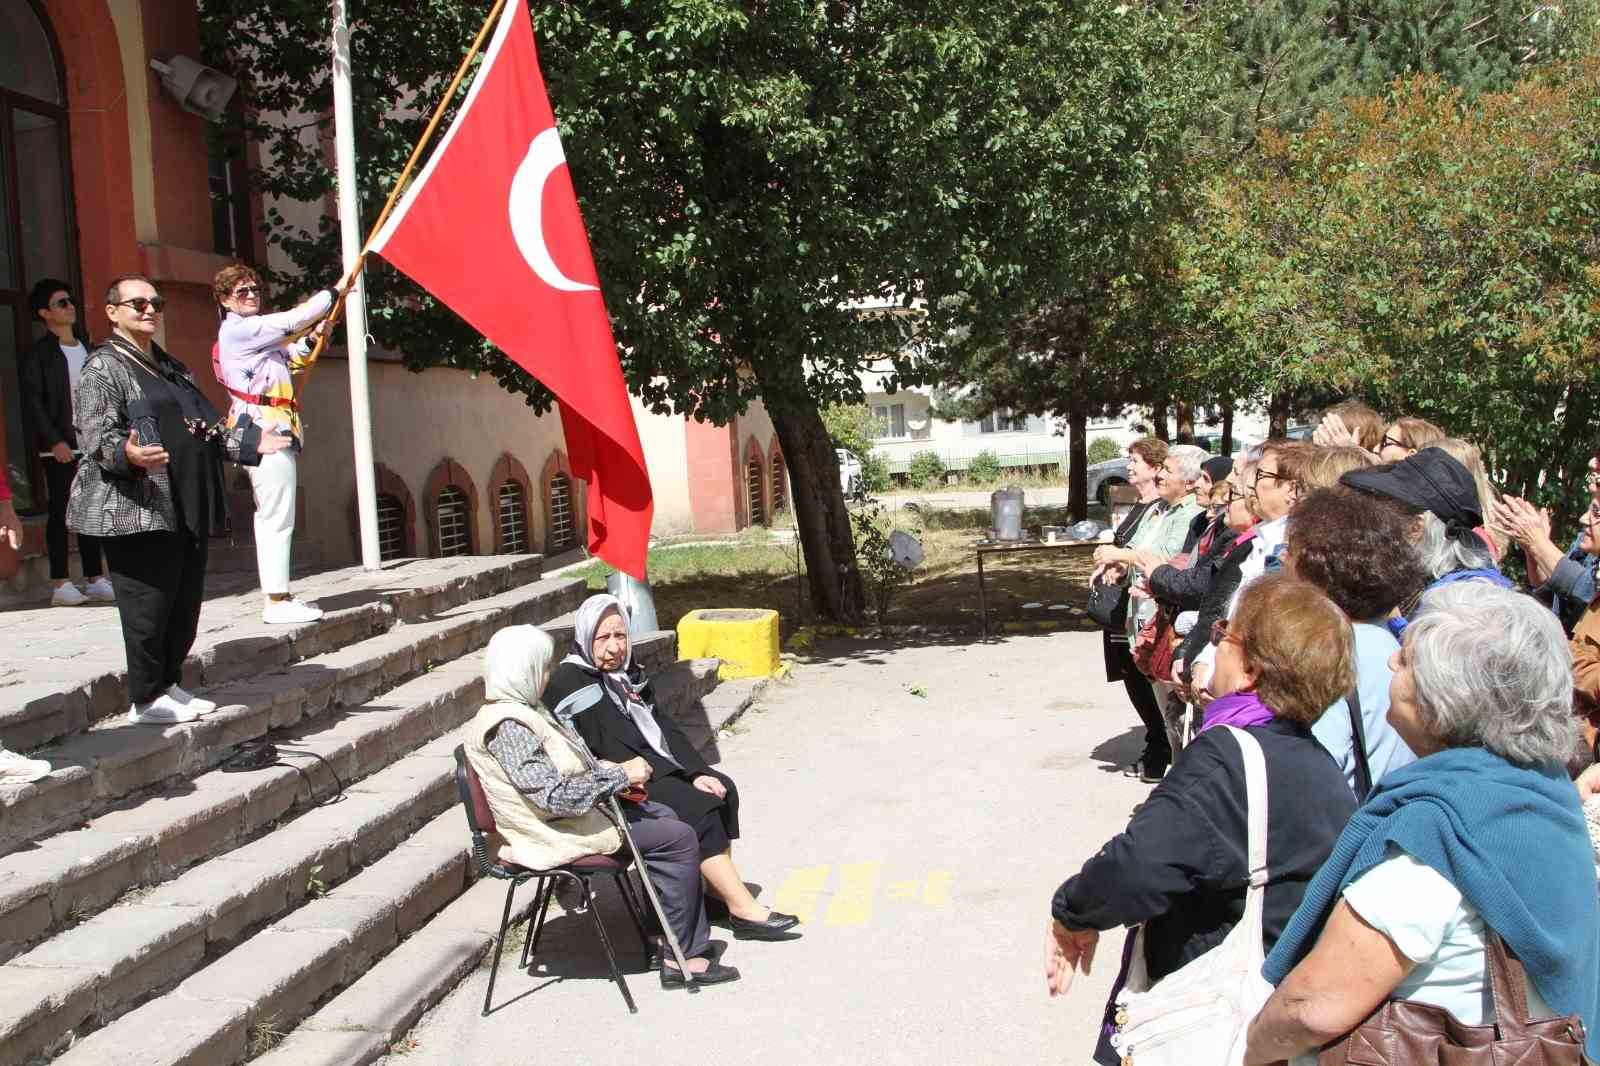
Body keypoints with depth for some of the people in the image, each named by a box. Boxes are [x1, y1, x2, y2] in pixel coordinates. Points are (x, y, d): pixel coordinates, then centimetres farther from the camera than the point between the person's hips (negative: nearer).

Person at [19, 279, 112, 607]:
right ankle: (60, 585, 3)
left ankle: (94, 579, 13)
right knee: (61, 513, -2)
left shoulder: (88, 351, 16)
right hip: (61, 448, -5)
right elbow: (33, 403, -8)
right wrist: (55, 441, -16)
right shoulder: (37, 355, -2)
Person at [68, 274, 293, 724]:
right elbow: (95, 435, -16)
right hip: (139, 512, -8)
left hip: (187, 511, 9)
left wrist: (250, 440, 14)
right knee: (149, 608, -5)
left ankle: (167, 684, 23)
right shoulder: (104, 368, -5)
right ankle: (145, 700, 4)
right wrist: (127, 453, -36)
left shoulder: (171, 367, 22)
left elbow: (205, 428, 27)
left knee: (185, 605, 11)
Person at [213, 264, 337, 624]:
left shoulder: (248, 333, 21)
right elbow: (295, 319, -10)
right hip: (266, 429, -11)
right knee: (278, 517, -11)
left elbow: (288, 356, 31)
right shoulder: (239, 330, -9)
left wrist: (313, 338, 16)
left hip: (266, 430, 11)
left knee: (270, 516, 11)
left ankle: (276, 595, 15)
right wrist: (334, 294, 1)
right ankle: (277, 601, -11)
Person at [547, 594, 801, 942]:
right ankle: (742, 910, -18)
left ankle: (720, 890, -3)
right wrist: (686, 778, -20)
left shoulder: (624, 674, 14)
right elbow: (614, 749, -19)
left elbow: (662, 729, 10)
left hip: (652, 772, 9)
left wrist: (697, 772, -5)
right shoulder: (572, 682, -12)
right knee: (698, 809, -21)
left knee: (722, 788, -5)